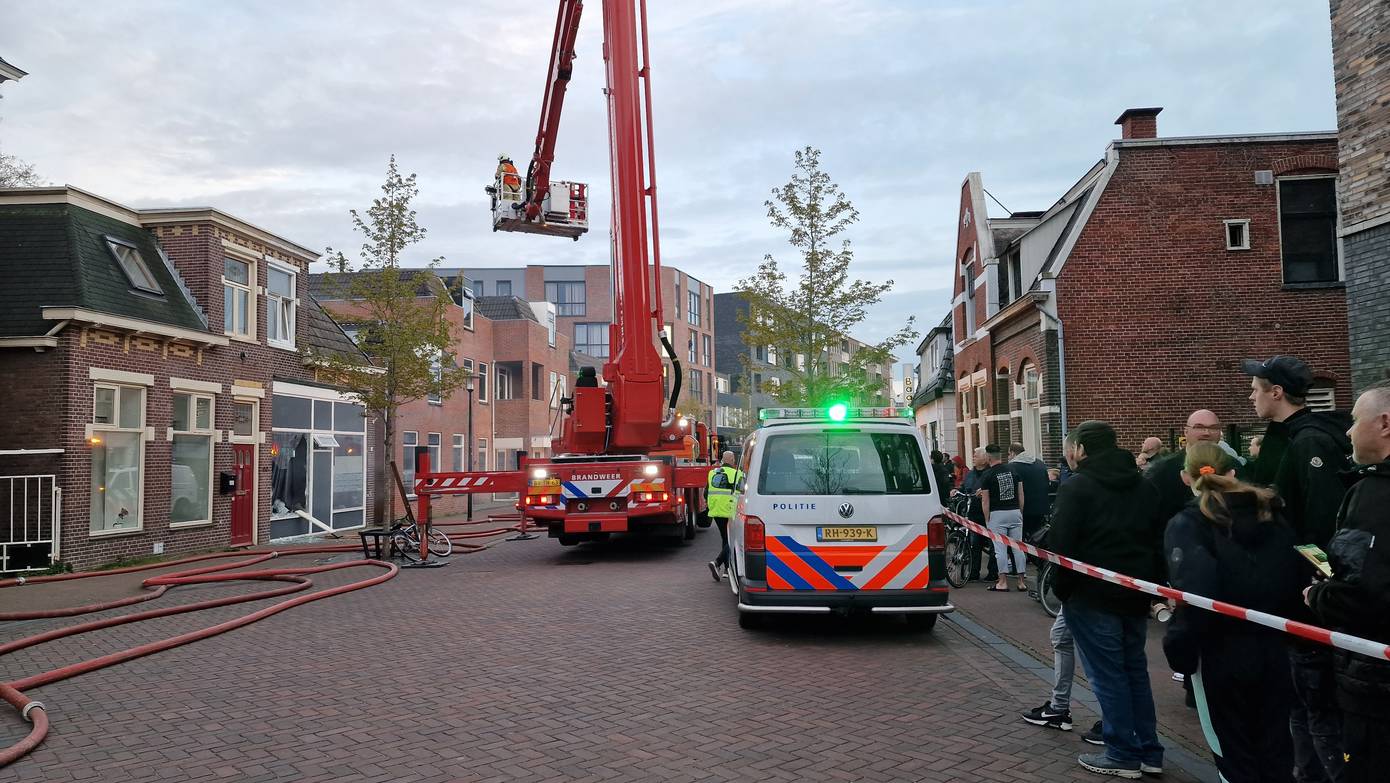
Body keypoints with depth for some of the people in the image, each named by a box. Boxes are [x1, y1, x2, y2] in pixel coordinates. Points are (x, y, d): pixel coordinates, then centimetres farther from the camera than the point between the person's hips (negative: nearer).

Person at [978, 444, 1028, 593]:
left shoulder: (987, 476, -7)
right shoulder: (1013, 470, 6)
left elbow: (985, 501, -7)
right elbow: (1021, 495, 7)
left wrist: (987, 520, 1)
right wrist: (1020, 512, 16)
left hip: (997, 514, -4)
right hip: (1015, 512, 4)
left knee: (1000, 548, -1)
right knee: (1018, 547, 7)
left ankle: (1003, 582, 1)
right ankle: (1022, 581, 10)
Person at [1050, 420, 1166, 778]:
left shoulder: (1076, 486, -11)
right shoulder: (1144, 486, 12)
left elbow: (1060, 544, -16)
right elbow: (1160, 541, 14)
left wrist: (1063, 588, -4)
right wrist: (1152, 585, 16)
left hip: (1092, 595, -7)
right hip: (1136, 594, 7)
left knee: (1107, 675, 1)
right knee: (1135, 670, 16)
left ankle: (1123, 756, 7)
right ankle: (1149, 752, 22)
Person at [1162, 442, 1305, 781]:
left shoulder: (1187, 524, -11)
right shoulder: (1270, 512, 7)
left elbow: (1195, 593, -24)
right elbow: (1296, 577, 4)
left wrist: (1180, 649, -16)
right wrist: (1284, 629, 11)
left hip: (1222, 652, -5)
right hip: (1274, 649, 5)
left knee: (1235, 754, 10)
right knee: (1276, 750, 17)